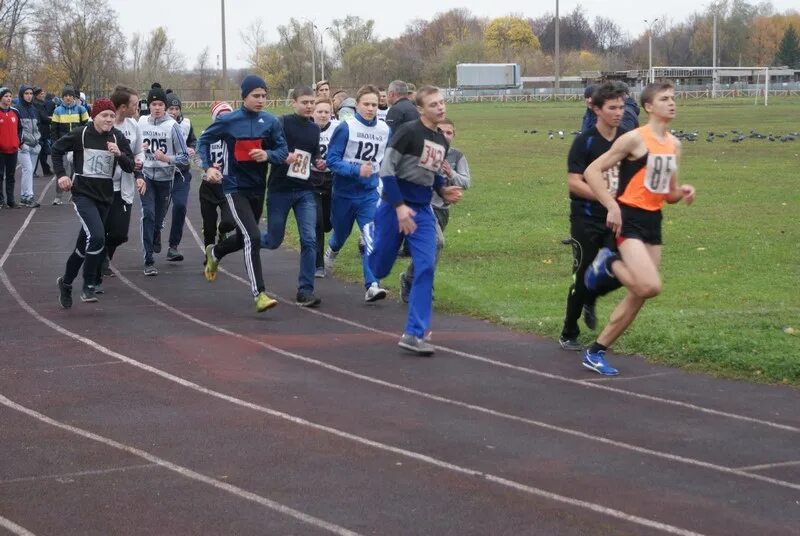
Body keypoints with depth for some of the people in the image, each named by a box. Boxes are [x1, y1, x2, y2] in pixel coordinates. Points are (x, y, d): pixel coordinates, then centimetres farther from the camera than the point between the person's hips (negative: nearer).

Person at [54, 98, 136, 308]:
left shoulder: (118, 138, 0)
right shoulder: (81, 135, -8)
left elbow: (130, 167, -1)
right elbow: (57, 149, 7)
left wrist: (119, 154, -19)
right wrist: (61, 174, -1)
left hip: (104, 196, 4)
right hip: (83, 193, -4)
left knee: (84, 244, 14)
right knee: (97, 237, -24)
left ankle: (66, 283, 35)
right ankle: (88, 287, -11)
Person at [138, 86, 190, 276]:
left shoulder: (172, 125, -11)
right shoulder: (141, 122, -2)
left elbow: (184, 157, -9)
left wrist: (166, 158, -23)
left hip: (165, 177, -1)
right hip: (146, 176, 1)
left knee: (159, 217, 13)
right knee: (148, 213, -15)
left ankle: (155, 242, 47)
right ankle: (149, 260, -13)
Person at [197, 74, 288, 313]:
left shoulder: (271, 122, -2)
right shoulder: (228, 121, -9)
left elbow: (283, 151, 0)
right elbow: (203, 140, 5)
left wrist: (268, 155, -21)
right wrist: (208, 167, -7)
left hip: (258, 188, 5)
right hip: (235, 188, -5)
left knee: (244, 237, 21)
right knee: (253, 238, -18)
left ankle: (214, 253, 54)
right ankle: (259, 294, -17)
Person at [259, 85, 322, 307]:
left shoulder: (315, 129, 11)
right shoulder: (282, 123, -8)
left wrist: (319, 163, 4)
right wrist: (282, 156, -30)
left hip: (305, 191, 4)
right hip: (279, 190, -4)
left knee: (309, 239, -9)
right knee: (273, 241, 6)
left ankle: (305, 291, -4)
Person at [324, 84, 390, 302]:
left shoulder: (384, 130, 1)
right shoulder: (346, 127, -13)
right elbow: (331, 160, -15)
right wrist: (356, 171, -26)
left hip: (369, 194, 2)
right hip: (344, 192, -2)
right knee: (341, 234, 19)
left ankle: (372, 285, -19)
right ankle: (331, 252, 55)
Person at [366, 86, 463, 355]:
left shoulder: (442, 141, 11)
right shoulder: (408, 132, -13)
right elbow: (387, 169, -15)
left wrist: (444, 190, 6)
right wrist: (399, 206, -20)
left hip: (423, 211, 6)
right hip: (395, 206, -5)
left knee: (426, 268, -9)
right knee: (379, 269, 8)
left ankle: (414, 334, -6)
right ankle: (370, 233, 46)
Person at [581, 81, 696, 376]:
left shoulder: (674, 145, 12)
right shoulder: (635, 139, -11)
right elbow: (592, 171, -12)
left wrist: (682, 193, -2)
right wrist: (612, 206, -21)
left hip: (653, 221, 8)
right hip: (628, 219, -8)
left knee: (638, 296, 8)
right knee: (650, 286, -24)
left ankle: (596, 352, 20)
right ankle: (609, 263, 6)